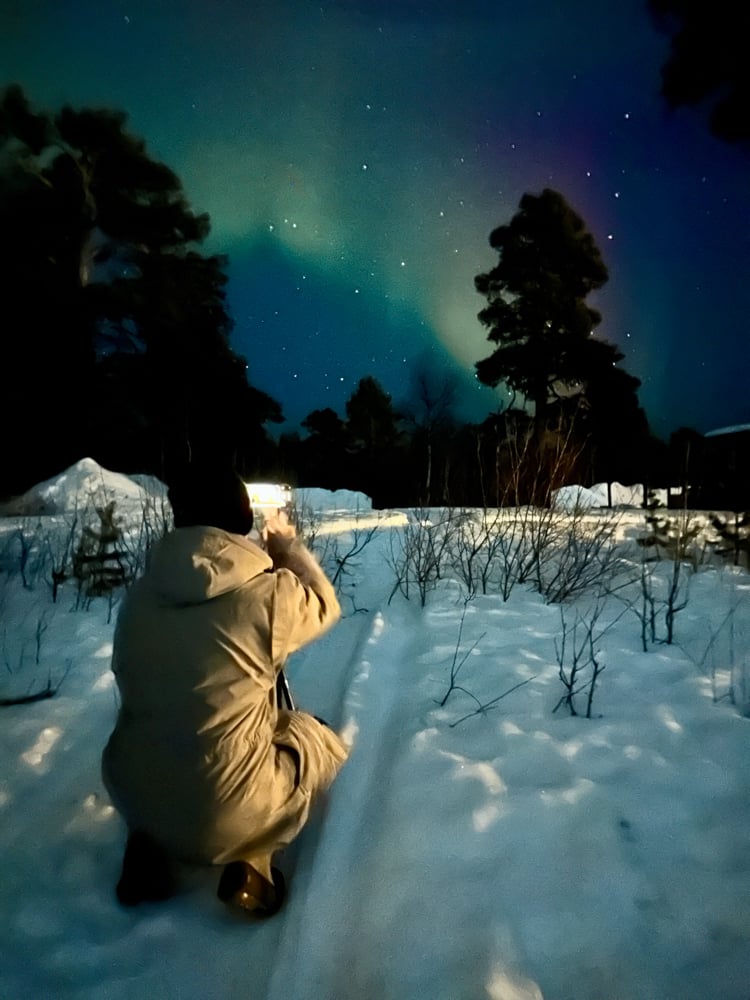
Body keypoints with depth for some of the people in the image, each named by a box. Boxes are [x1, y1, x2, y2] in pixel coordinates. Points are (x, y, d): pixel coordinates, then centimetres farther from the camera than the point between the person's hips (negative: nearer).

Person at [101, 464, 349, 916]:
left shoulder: (139, 595, -4)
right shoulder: (269, 593, -19)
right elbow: (324, 606, 4)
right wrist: (287, 544, 17)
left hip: (132, 799, 5)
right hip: (227, 816, -4)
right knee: (321, 740, 21)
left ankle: (150, 846, 16)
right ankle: (251, 859, 5)